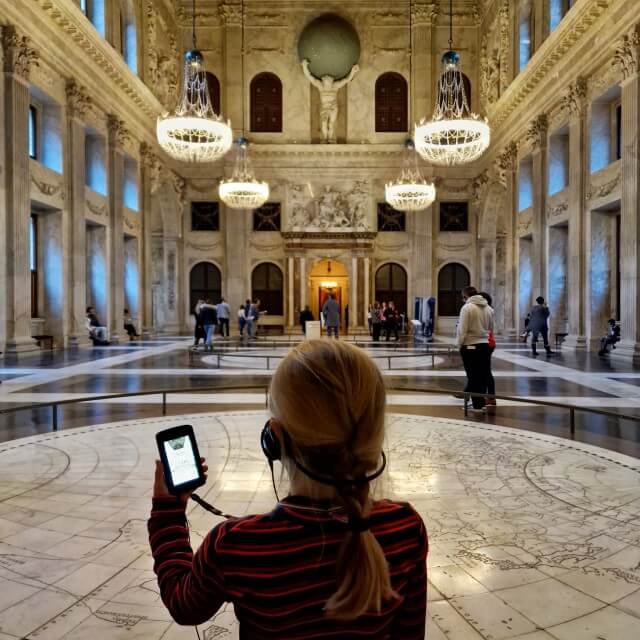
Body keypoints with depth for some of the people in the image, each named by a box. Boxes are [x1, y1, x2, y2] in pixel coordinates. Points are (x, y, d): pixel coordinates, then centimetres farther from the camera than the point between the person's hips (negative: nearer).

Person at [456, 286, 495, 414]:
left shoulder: (467, 307, -12)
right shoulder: (488, 308, 7)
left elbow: (462, 329, -13)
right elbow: (490, 328, 12)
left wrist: (459, 344, -3)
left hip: (470, 346, -6)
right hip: (485, 345, 6)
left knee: (473, 375, 1)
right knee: (483, 375, 12)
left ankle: (477, 405, 3)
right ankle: (480, 402, 21)